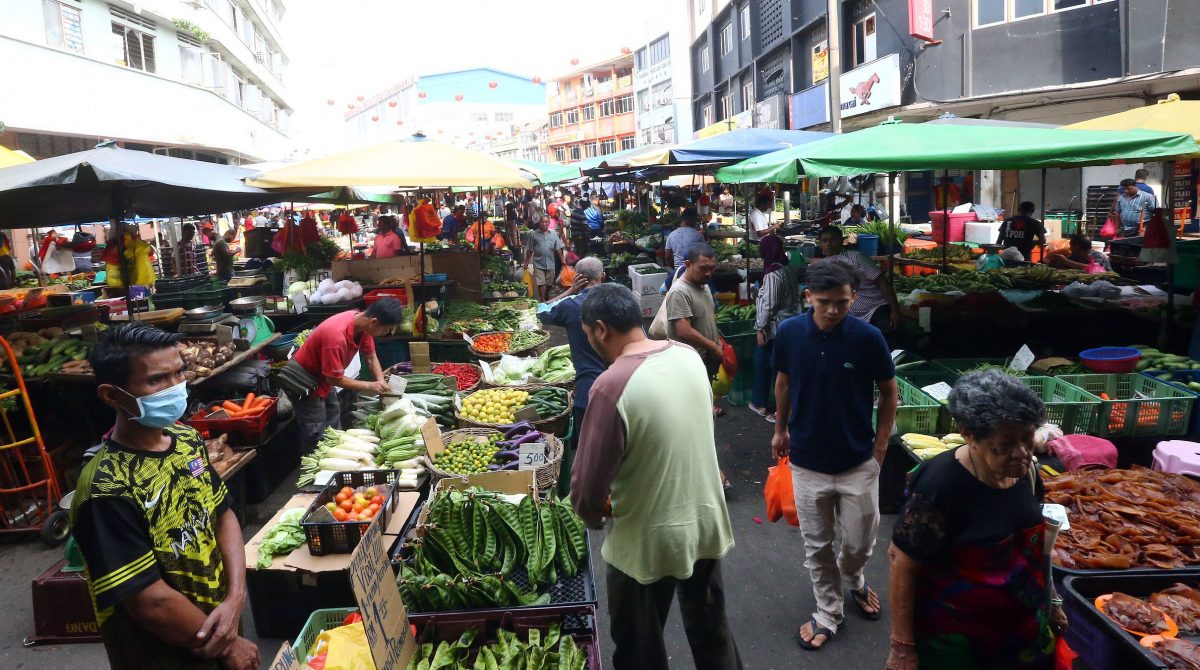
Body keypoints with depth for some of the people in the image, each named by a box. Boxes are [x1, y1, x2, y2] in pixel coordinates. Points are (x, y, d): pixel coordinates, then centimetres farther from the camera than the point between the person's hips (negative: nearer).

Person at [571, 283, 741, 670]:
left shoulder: (612, 386, -27)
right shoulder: (688, 356, -5)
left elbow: (589, 485, -21)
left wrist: (592, 516, 1)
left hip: (648, 540, -6)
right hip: (707, 524, 6)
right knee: (711, 631, 27)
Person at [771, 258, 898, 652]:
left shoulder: (869, 338, -16)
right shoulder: (788, 333, -12)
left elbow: (888, 393, -2)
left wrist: (880, 445, -2)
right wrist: (781, 430, 13)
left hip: (858, 462, -1)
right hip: (807, 461, 1)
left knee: (859, 543, 14)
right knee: (817, 546, 13)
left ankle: (853, 579, 48)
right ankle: (828, 613, 35)